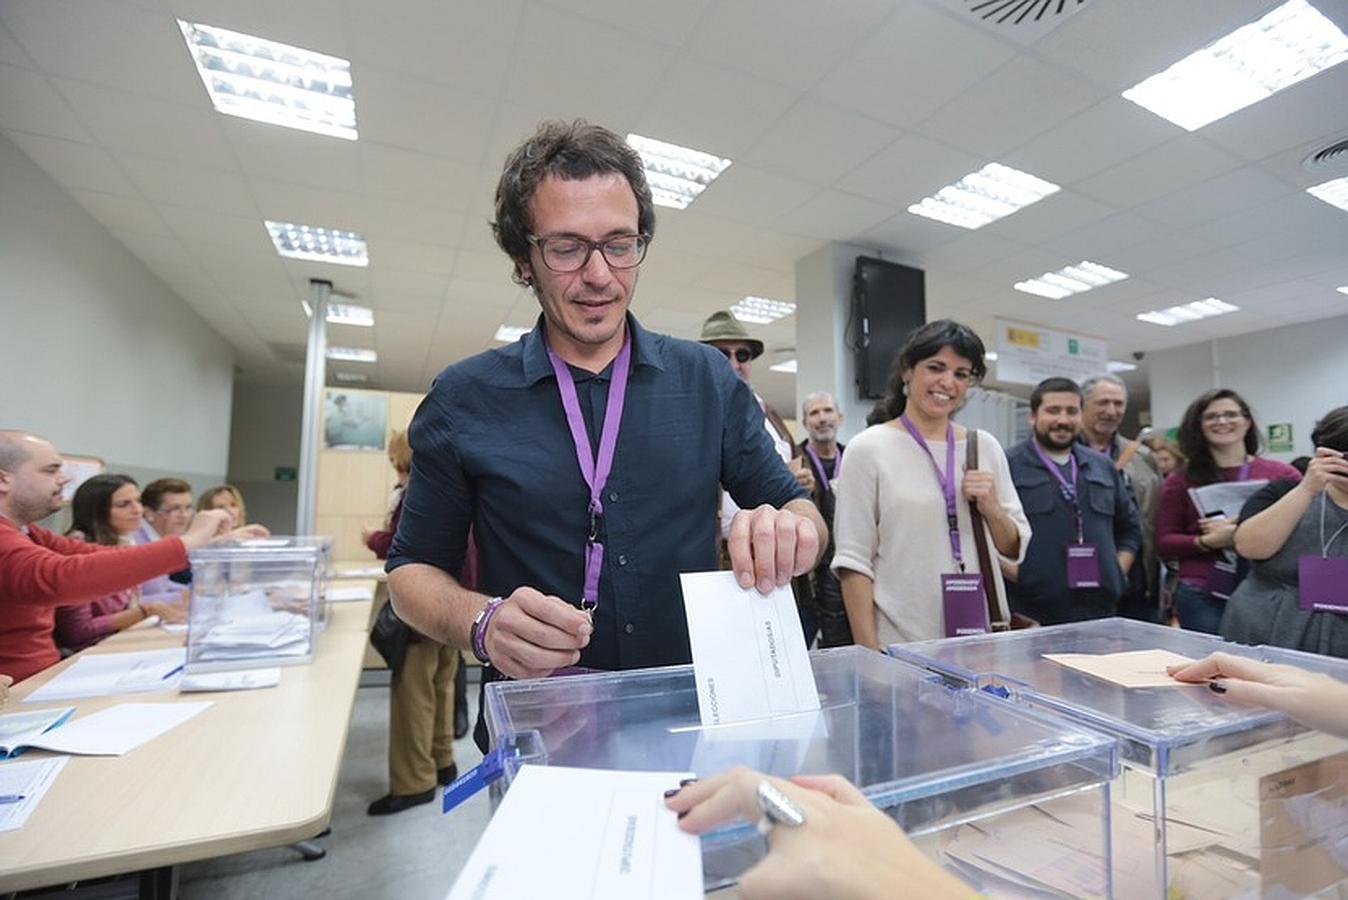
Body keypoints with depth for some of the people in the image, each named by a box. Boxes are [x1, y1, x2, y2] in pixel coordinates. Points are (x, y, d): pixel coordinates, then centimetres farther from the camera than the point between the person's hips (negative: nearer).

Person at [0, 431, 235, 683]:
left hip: (44, 674, 8)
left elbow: (103, 557, 2)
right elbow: (62, 578, -36)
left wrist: (206, 547, -9)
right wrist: (187, 543, -31)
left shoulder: (26, 534, 11)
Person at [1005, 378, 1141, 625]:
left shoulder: (1104, 466, 16)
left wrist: (1117, 573, 11)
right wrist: (1017, 576, -14)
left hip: (1101, 611, 6)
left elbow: (1130, 528, 23)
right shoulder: (1008, 466, -6)